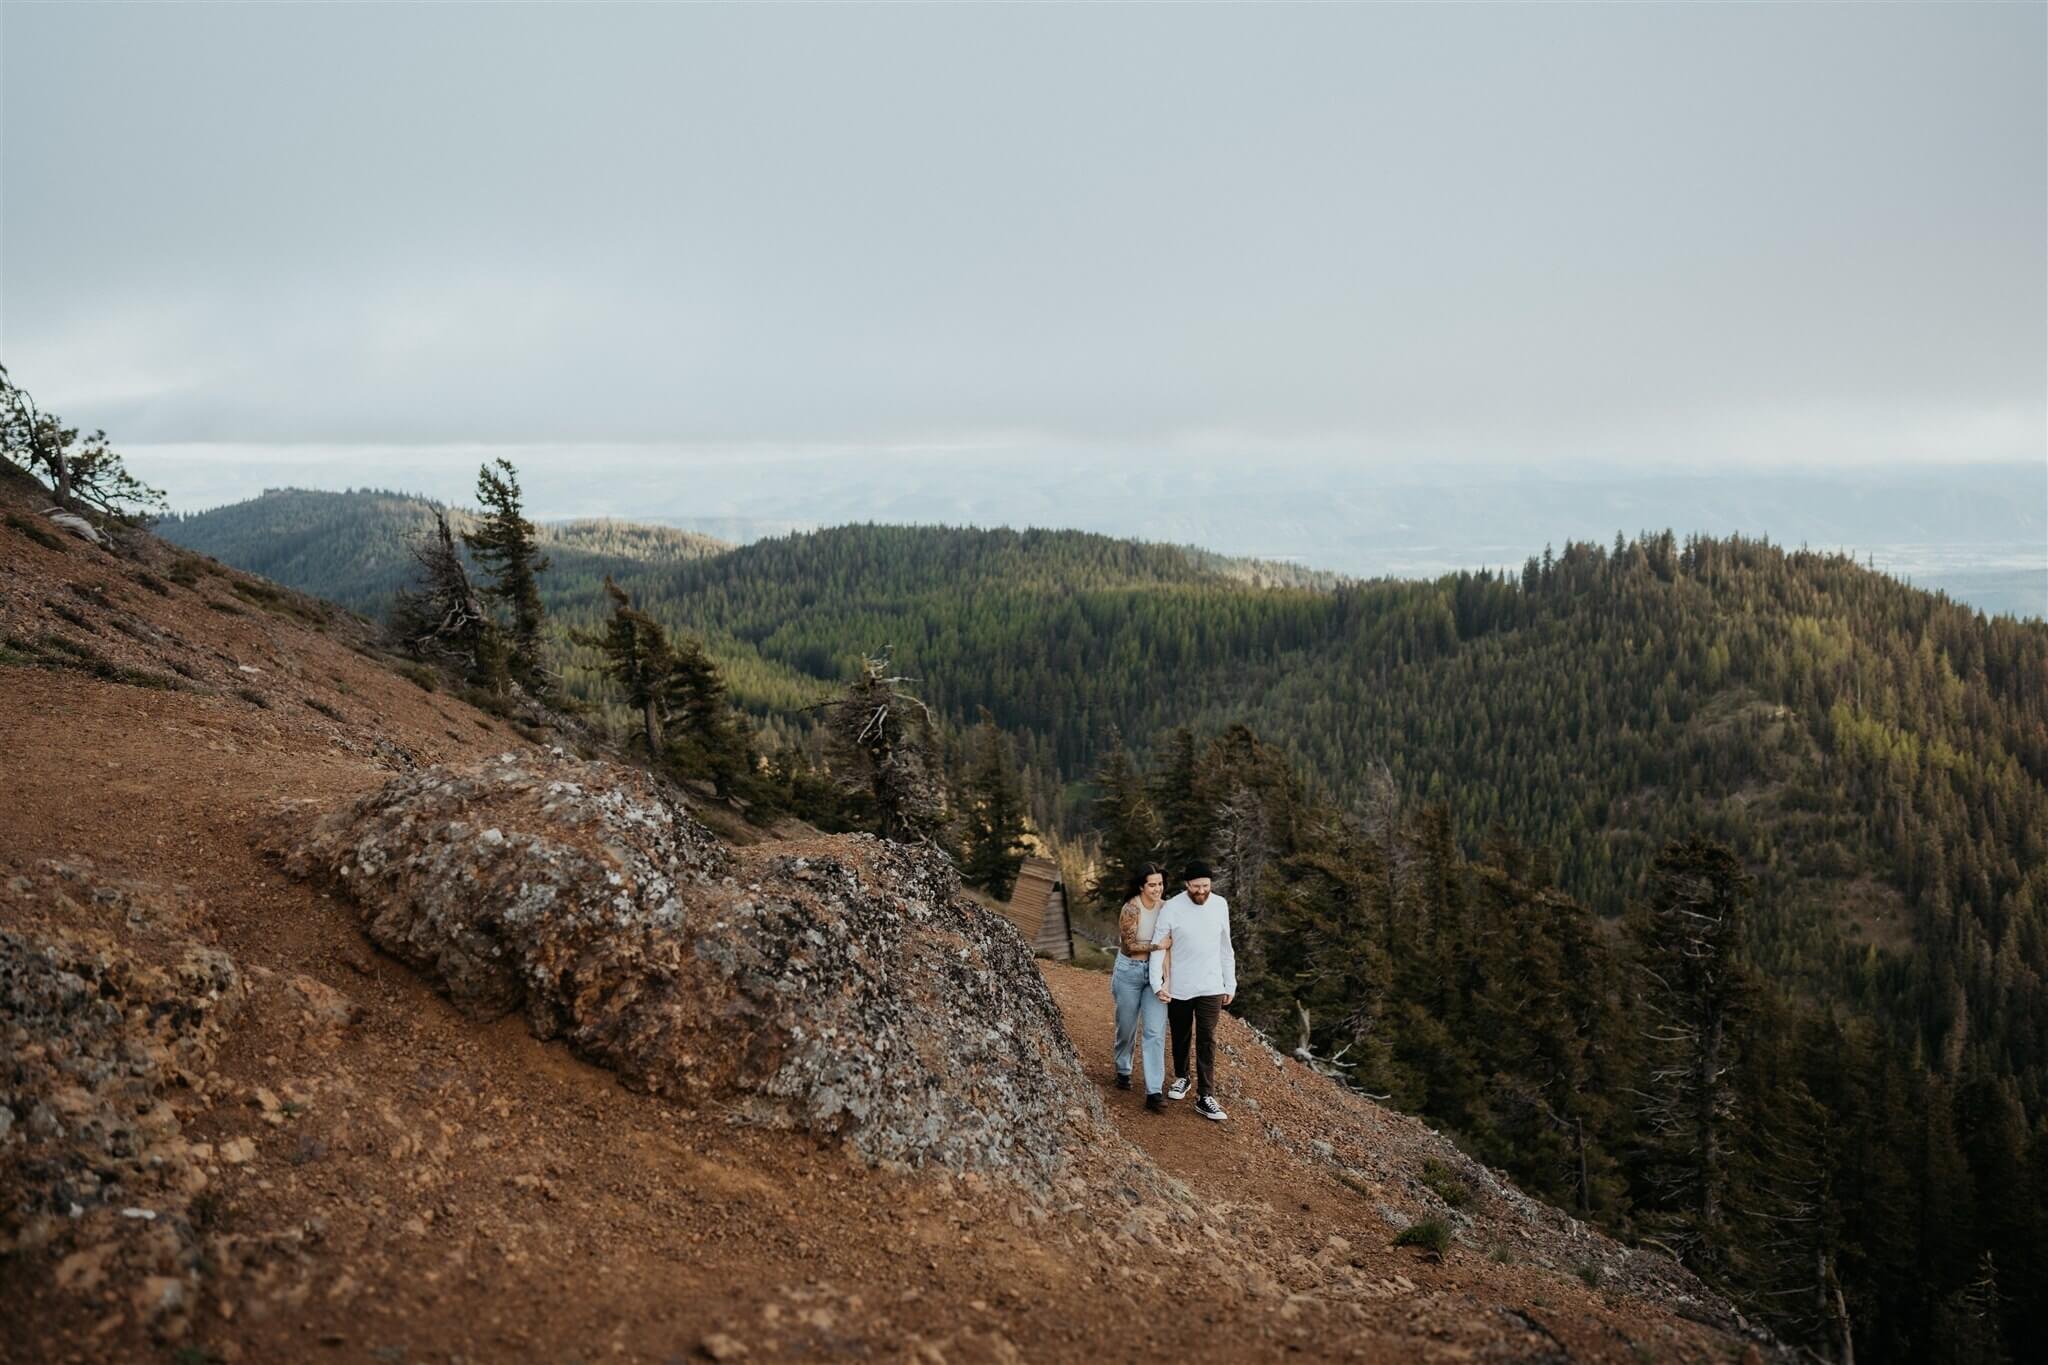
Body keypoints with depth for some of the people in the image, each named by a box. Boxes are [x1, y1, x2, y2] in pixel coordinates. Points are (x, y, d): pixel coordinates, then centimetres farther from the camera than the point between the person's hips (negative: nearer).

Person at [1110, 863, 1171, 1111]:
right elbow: (1131, 944, -16)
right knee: (1127, 1028, 14)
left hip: (1156, 972, 3)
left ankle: (1153, 1092, -7)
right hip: (1130, 972, -3)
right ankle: (1123, 1071, 41)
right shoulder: (1131, 909, -17)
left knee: (1156, 1032, -7)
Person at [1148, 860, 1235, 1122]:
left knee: (1207, 1041, -3)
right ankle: (1181, 1078, 38)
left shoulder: (1220, 905, -3)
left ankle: (1205, 1097, 0)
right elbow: (1158, 947, -11)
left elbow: (1225, 947, 6)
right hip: (1178, 987, -1)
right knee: (1180, 1036, 15)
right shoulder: (1171, 909, -13)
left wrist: (1230, 984, 8)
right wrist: (1157, 984, -21)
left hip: (1210, 987, 1)